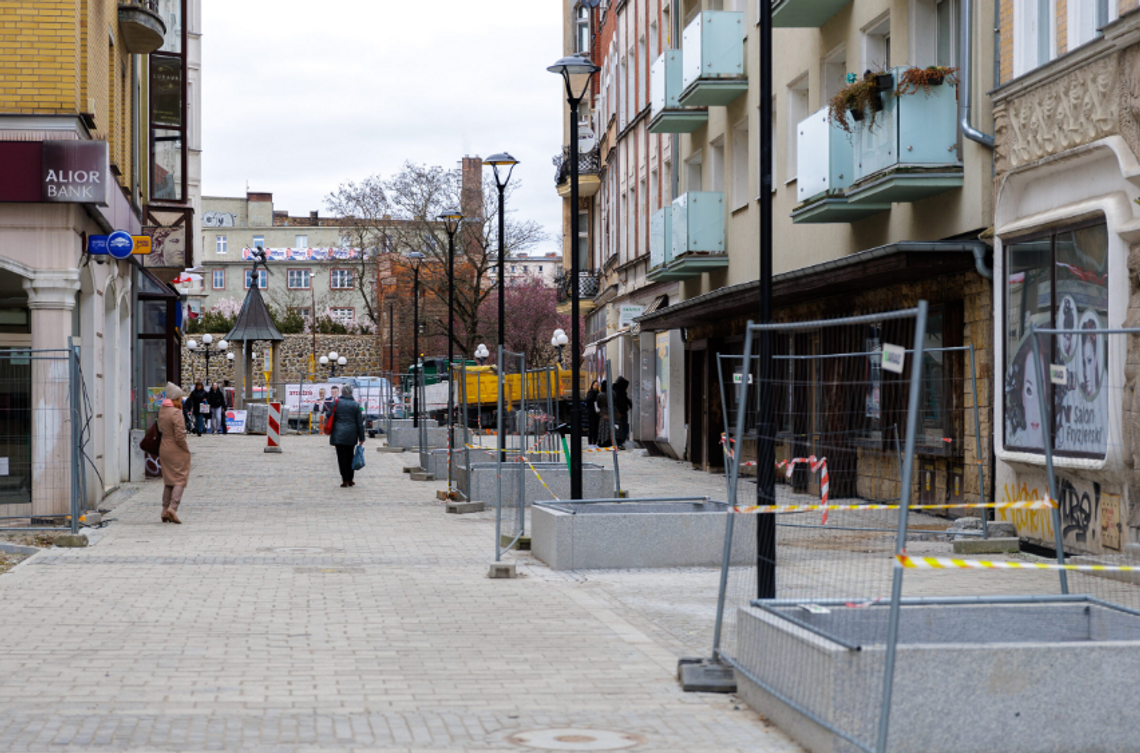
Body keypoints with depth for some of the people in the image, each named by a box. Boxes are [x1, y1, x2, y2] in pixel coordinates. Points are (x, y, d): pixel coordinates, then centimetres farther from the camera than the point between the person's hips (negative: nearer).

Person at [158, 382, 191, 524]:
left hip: (164, 449, 8)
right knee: (180, 480, -1)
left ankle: (165, 511, 14)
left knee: (168, 481, 14)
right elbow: (180, 436, -22)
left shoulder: (161, 411, 6)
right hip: (177, 451, -8)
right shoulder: (176, 413, -19)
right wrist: (186, 449, -7)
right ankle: (172, 508, -13)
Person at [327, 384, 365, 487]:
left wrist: (329, 430, 16)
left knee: (342, 457, 0)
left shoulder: (336, 403, -4)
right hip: (351, 435, 2)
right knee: (350, 457, 14)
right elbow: (359, 422, 1)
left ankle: (345, 480, -5)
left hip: (339, 434, -2)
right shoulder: (356, 405, 0)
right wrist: (361, 437, 5)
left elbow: (330, 417, 0)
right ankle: (350, 479, 17)